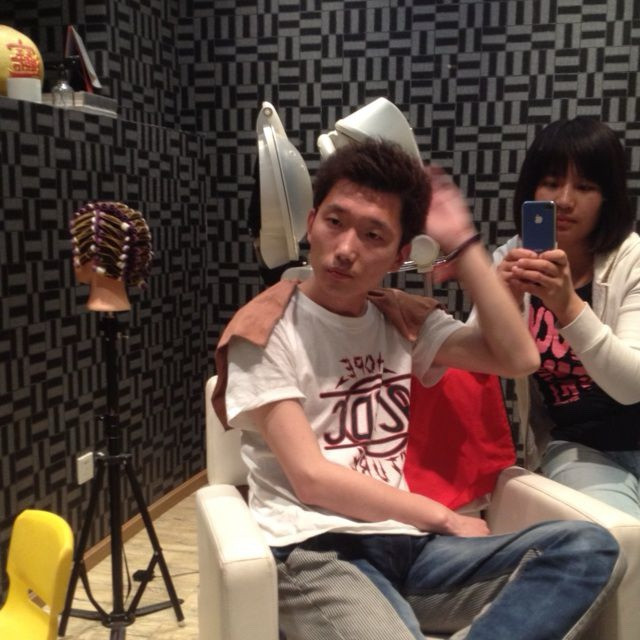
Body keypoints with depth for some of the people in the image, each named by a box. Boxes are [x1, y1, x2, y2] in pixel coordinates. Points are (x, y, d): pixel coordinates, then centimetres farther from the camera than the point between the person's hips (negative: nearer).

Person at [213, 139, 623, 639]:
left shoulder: (403, 321, 13)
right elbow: (312, 479, -10)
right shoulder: (266, 332, -3)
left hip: (405, 542, 7)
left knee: (588, 548, -17)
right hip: (315, 550, -7)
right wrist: (445, 518, -4)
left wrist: (463, 242, 1)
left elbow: (519, 358, 1)